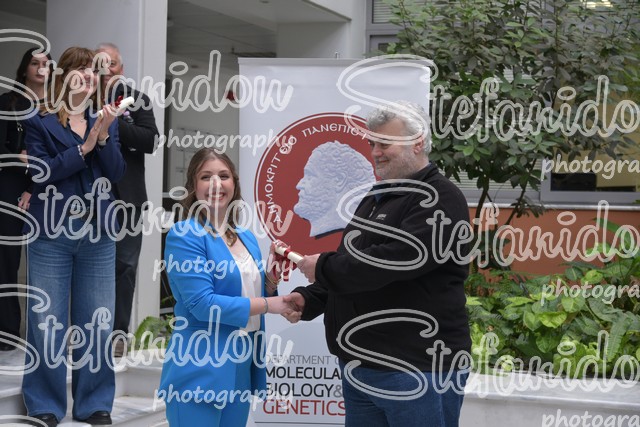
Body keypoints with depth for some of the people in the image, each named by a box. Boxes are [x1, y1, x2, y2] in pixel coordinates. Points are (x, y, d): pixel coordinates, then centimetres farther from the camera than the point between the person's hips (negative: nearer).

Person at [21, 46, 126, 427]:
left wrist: (103, 137, -14)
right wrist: (83, 148, -12)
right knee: (47, 321, -1)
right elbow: (41, 173, -9)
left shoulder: (107, 120, 11)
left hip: (98, 233, 3)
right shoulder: (40, 122, 1)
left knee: (97, 321, 5)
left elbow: (116, 173, 1)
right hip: (53, 232, -3)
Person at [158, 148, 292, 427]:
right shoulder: (184, 236, -11)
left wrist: (272, 280, -1)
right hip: (200, 372, -7)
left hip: (241, 372, 7)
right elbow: (202, 304, -19)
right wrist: (268, 305, -15)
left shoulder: (247, 238, 12)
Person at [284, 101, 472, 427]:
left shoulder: (439, 200, -11)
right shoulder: (377, 198, 18)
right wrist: (309, 299, 4)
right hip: (360, 367, 9)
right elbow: (354, 267, 22)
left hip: (416, 371, -9)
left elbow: (393, 262, -23)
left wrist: (324, 267, -12)